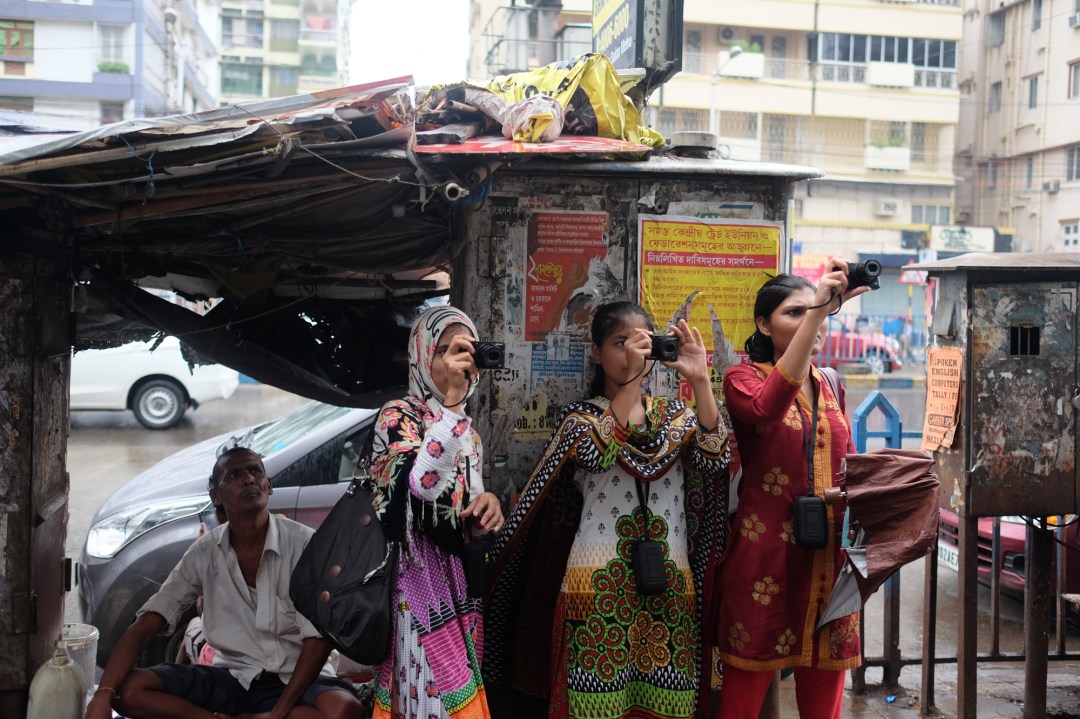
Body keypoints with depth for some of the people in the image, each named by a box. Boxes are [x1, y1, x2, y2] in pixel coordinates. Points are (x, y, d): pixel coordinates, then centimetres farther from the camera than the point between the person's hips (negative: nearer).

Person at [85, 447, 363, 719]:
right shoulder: (204, 553, -3)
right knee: (129, 691, -18)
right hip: (233, 677, 2)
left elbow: (319, 639, -14)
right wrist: (102, 696, -24)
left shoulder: (304, 544, -13)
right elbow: (145, 626, -8)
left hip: (295, 678, -2)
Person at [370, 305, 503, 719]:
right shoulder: (398, 416, -8)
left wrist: (487, 503, -5)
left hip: (458, 580, 7)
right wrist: (451, 401, -27)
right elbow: (422, 485, -27)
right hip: (419, 580, -7)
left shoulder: (465, 428, 14)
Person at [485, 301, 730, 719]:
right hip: (600, 585, -2)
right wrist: (631, 378, -22)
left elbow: (715, 459, -9)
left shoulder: (676, 415, 10)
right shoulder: (579, 417, 3)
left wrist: (700, 381, -19)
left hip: (668, 586, 3)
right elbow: (600, 453, -20)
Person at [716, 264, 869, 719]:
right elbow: (766, 408, -28)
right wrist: (817, 310, -32)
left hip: (829, 557, 5)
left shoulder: (830, 387, 14)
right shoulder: (744, 378, -3)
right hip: (766, 554, -5)